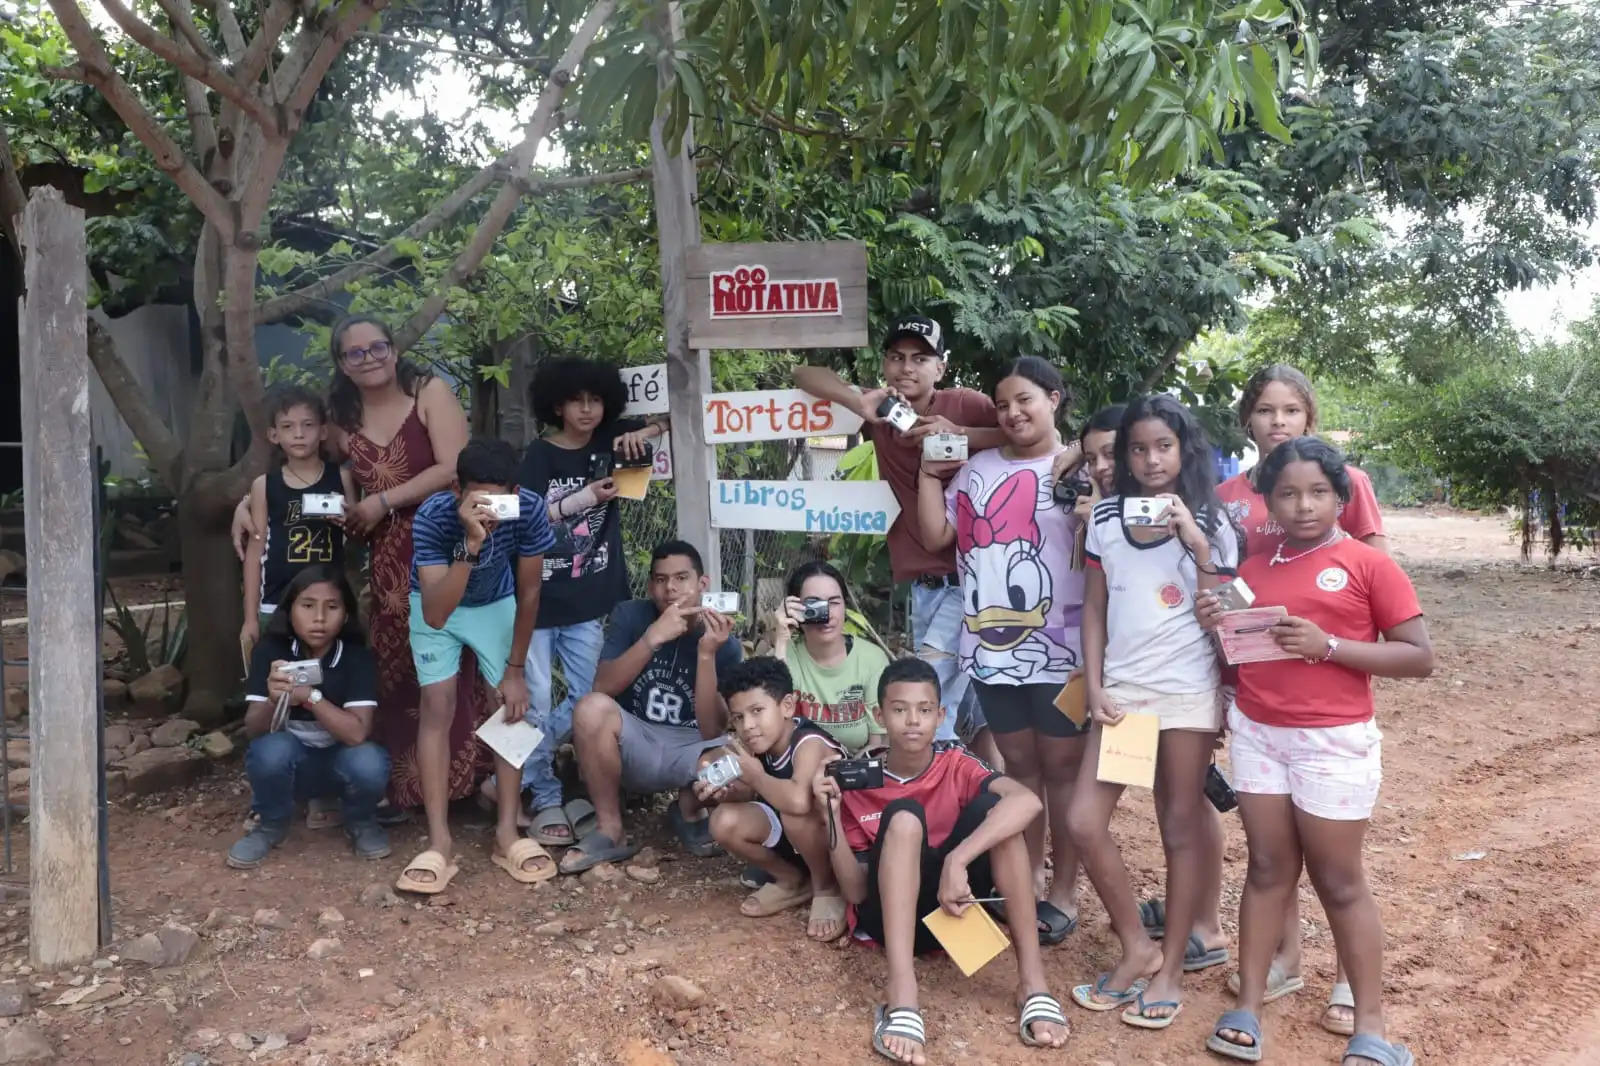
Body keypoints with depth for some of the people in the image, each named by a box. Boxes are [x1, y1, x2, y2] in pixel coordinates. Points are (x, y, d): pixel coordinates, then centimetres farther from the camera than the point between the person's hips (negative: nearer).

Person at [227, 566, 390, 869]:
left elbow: (357, 733, -27)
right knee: (271, 750, -32)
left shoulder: (357, 657, -18)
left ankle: (360, 821, 2)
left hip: (340, 762, -1)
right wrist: (275, 700, -42)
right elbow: (253, 729, -20)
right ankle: (270, 825, -1)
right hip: (289, 763, 1)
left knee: (369, 763, -33)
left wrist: (309, 696, -39)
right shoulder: (270, 651, -15)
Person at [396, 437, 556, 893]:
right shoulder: (432, 516, -39)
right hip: (437, 604, -2)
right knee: (438, 706, -11)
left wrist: (515, 669, -11)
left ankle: (508, 833, 3)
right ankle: (439, 843, -7)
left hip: (497, 603, 2)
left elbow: (529, 591, -17)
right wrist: (471, 545, -58)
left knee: (511, 704, -4)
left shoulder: (530, 509, -33)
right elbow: (435, 615, -46)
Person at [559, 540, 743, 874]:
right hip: (634, 749, 0)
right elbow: (603, 689, -18)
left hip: (690, 754, 0)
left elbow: (712, 732, -16)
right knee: (592, 708, -32)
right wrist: (652, 638, -30)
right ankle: (610, 831, -10)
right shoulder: (630, 616, -5)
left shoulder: (725, 644, -7)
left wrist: (706, 653, -27)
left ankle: (689, 811, 6)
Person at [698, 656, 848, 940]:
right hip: (796, 838, 8)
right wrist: (724, 791, -18)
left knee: (796, 814, -38)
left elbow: (799, 800, -51)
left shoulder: (809, 744, -31)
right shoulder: (759, 743, -7)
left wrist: (756, 776, -32)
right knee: (724, 822, -13)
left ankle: (827, 888, -7)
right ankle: (792, 880, 11)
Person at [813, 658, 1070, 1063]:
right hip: (892, 917, -1)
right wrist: (832, 814, -17)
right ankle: (901, 995, -42)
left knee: (991, 806, -23)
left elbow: (1027, 802, -27)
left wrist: (957, 860, -39)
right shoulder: (860, 784, -3)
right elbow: (856, 891, -5)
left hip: (953, 903, 1)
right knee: (903, 816, -29)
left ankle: (1032, 981, -24)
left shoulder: (956, 764, -5)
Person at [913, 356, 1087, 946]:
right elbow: (935, 535, 10)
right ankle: (1030, 875, 27)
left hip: (1059, 648, -4)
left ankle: (1065, 889, 17)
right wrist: (930, 473, 5)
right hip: (991, 646, 5)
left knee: (1062, 765, 6)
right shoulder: (977, 469, 11)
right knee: (1019, 763, 14)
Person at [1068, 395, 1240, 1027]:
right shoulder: (1106, 517, 5)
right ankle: (1137, 948, 14)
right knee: (1084, 823, -5)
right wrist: (1094, 686, -1)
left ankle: (1172, 966, 20)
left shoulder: (1210, 523, -1)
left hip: (1189, 691, -2)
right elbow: (1094, 609, 8)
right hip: (1122, 688, 3)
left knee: (1181, 828, 5)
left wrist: (1197, 543, -16)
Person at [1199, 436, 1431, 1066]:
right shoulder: (1252, 571, 8)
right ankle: (1248, 1007, 16)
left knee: (1339, 881, 4)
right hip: (1256, 733, 4)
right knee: (1267, 870, 10)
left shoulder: (1367, 564, -6)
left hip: (1334, 740, -4)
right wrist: (1218, 627, -4)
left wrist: (1328, 646, -19)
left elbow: (1419, 658, -8)